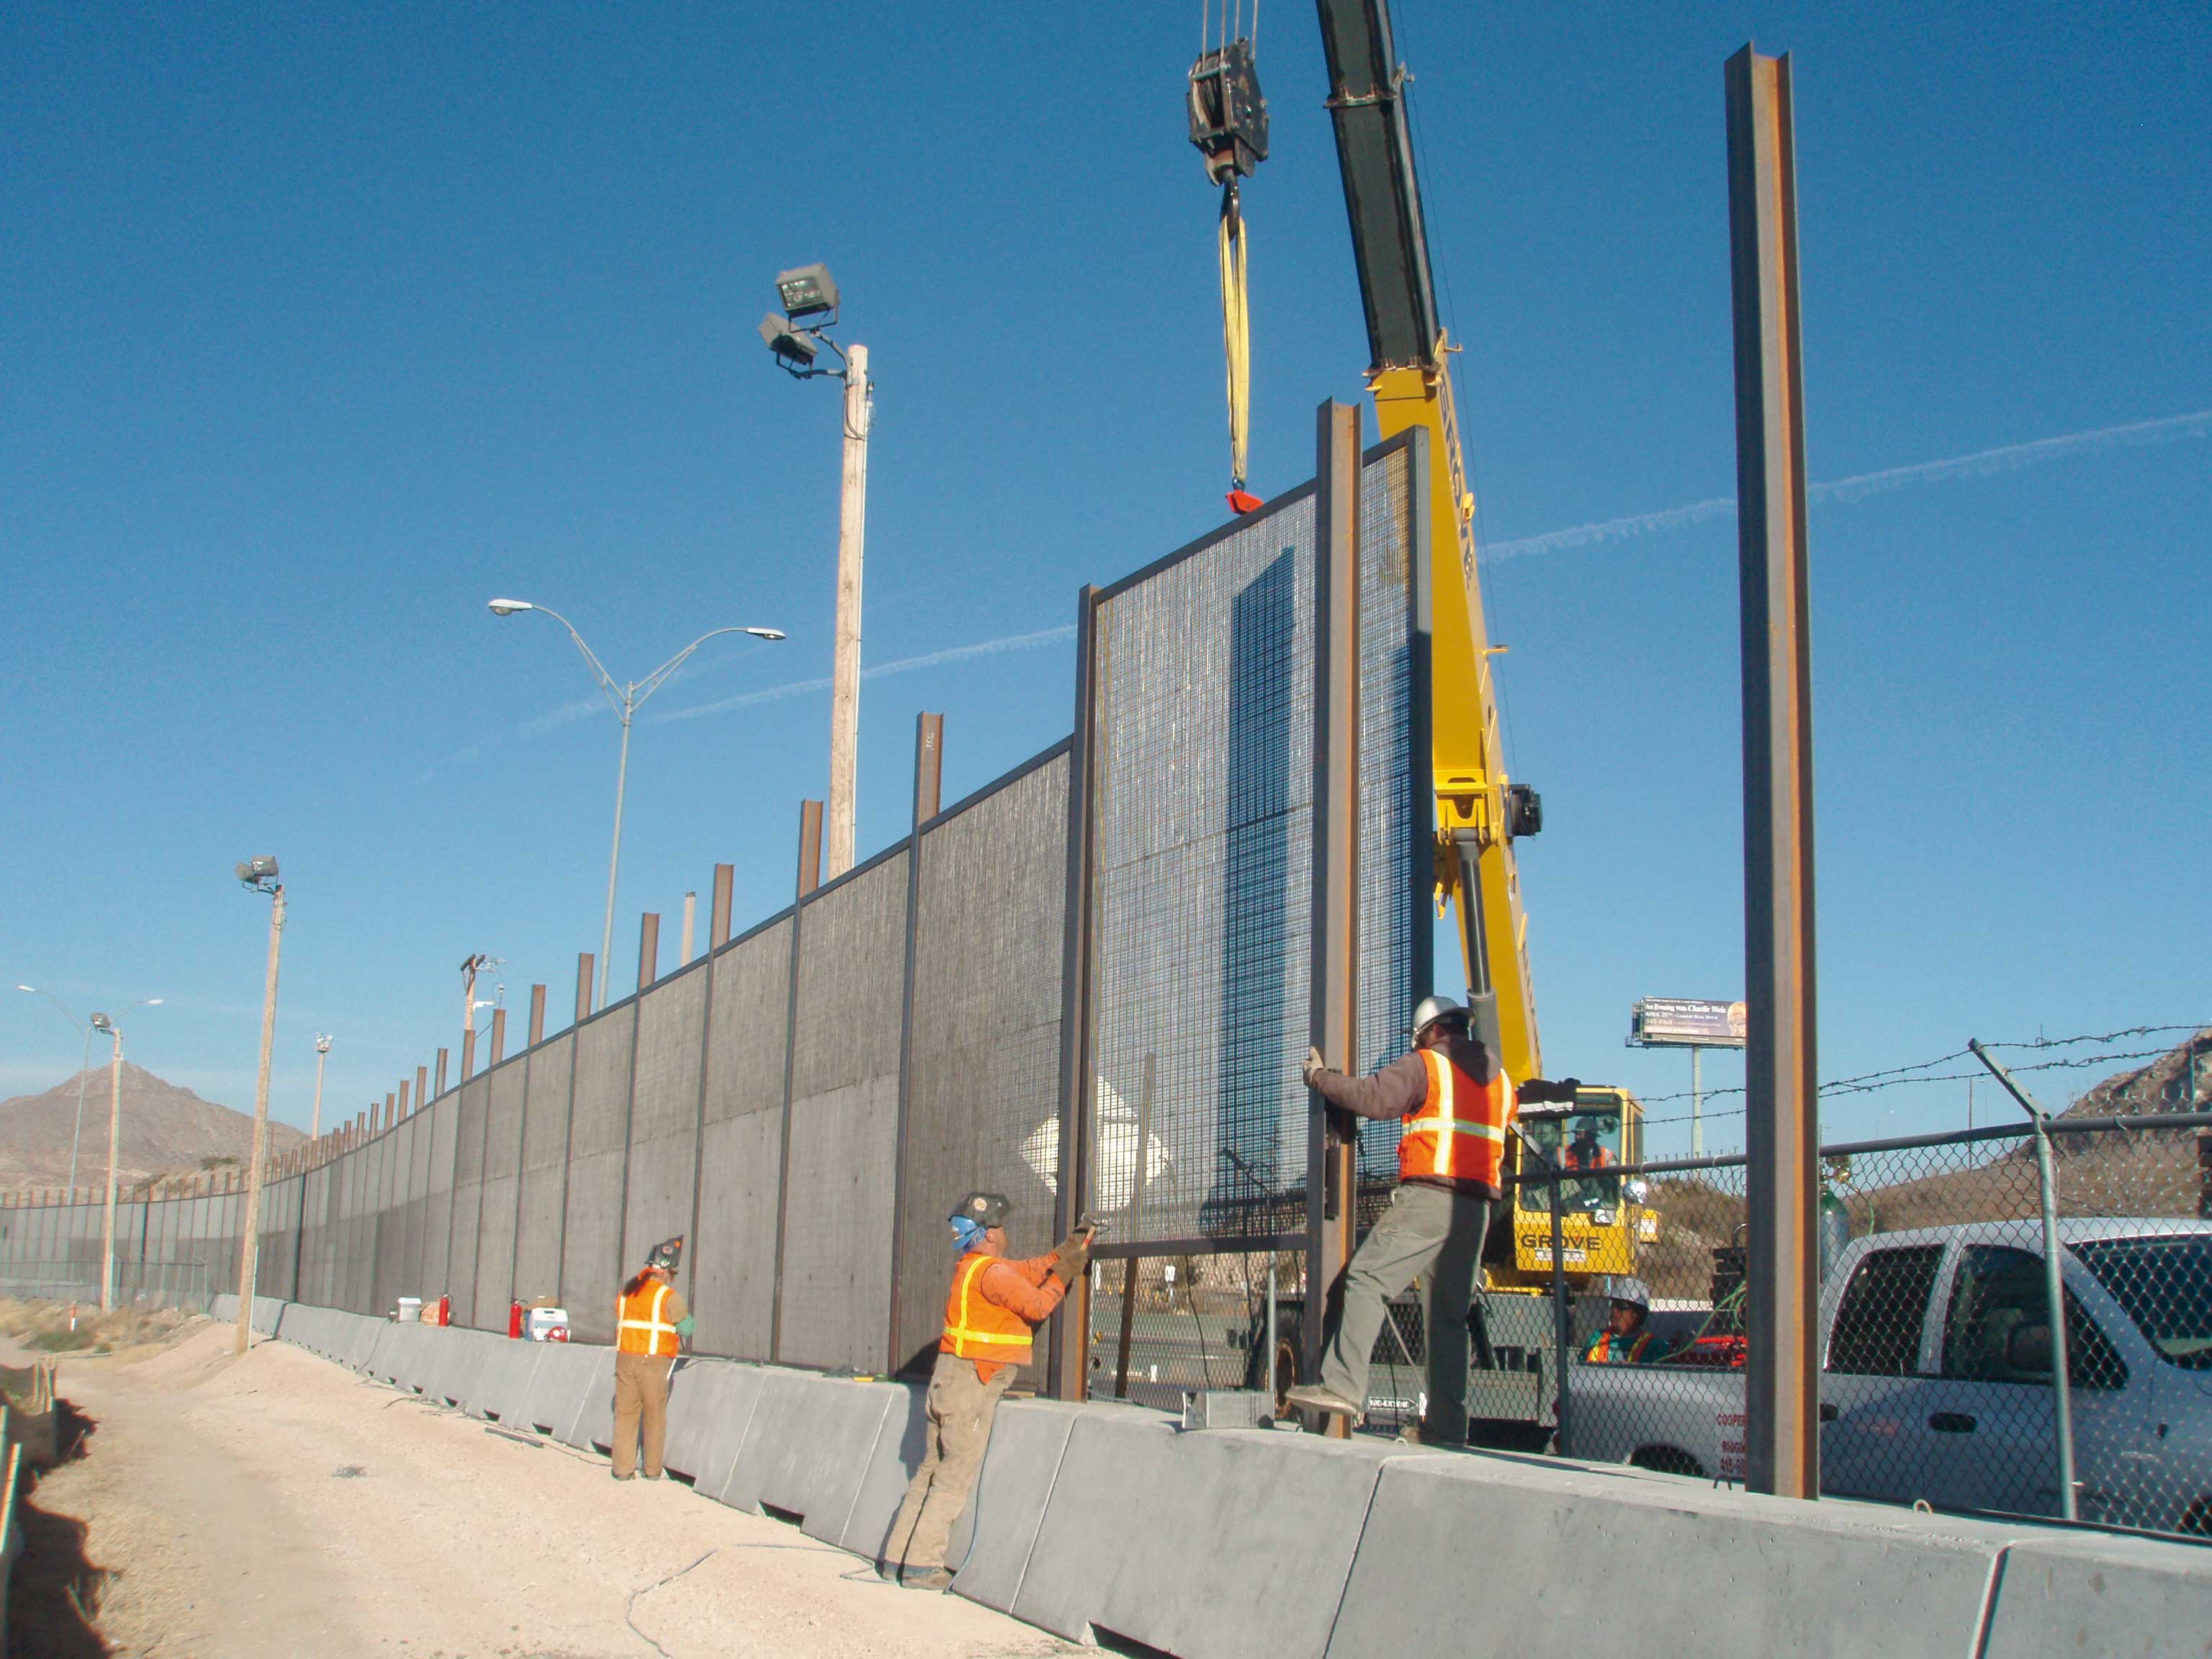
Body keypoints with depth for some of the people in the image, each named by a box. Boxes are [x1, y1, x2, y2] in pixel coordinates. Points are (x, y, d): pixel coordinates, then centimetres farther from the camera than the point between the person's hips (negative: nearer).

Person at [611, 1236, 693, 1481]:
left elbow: (619, 1323, 13)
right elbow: (686, 1327, -2)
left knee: (625, 1414, 8)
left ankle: (623, 1469, 7)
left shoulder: (626, 1292, 12)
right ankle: (652, 1470, 13)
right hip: (653, 1362, -5)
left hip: (624, 1359, 5)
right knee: (654, 1417, 7)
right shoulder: (668, 1296, -7)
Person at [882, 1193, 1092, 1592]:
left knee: (930, 1472, 13)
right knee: (954, 1480, -5)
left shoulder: (971, 1267, 14)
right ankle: (922, 1565, -5)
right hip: (973, 1384, -9)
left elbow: (1027, 1272, 20)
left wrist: (1063, 1254, 16)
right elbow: (1038, 1306, -13)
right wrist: (1063, 1274, -1)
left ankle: (897, 1557, 16)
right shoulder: (993, 1273, -16)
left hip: (948, 1379, 9)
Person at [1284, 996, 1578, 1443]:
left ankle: (1342, 1386, -30)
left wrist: (1319, 1077, 5)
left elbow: (1371, 1098, -8)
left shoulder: (1425, 1065, 3)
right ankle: (1447, 1426, 5)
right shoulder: (1500, 1081, 24)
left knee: (1368, 1280, -15)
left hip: (1429, 1196, -7)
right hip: (1477, 1208, 7)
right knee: (1451, 1315, 10)